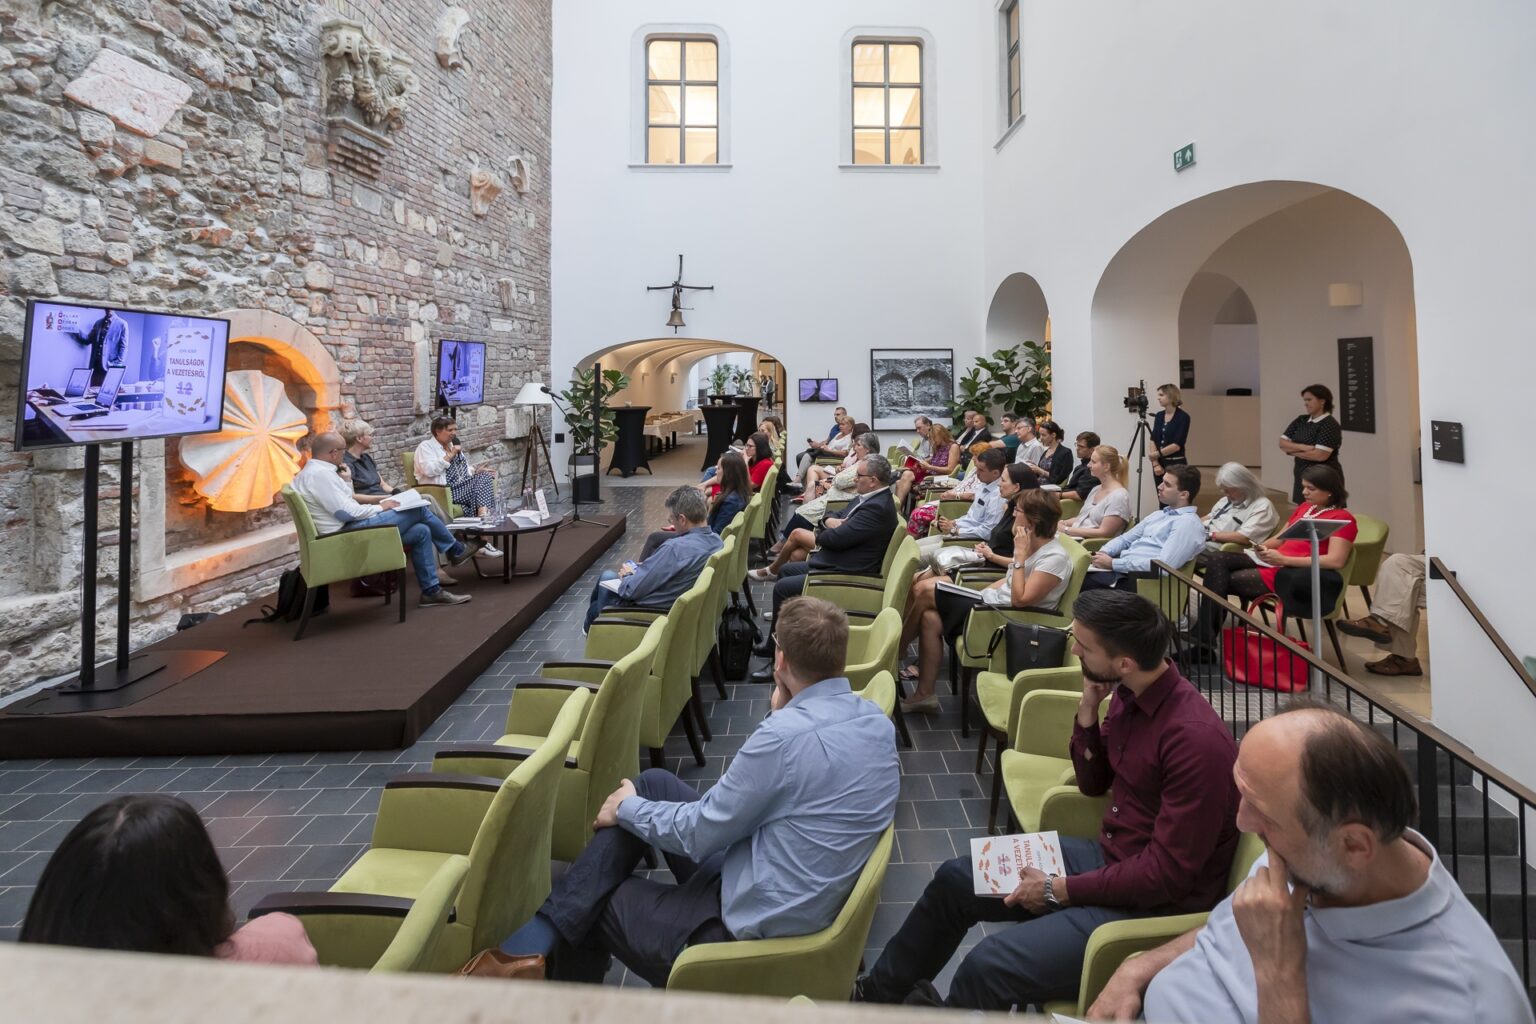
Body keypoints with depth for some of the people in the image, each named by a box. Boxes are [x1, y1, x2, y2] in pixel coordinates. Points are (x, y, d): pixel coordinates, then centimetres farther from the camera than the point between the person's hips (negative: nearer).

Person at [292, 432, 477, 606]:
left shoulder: (313, 471, 15)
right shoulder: (319, 473, -18)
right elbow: (345, 512, -22)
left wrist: (345, 482, 8)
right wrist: (380, 507, -9)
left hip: (349, 529, 10)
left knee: (421, 531, 3)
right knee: (419, 510, -8)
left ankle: (432, 591, 8)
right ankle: (456, 550, 14)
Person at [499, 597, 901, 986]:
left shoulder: (787, 733, -28)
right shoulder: (878, 721, -2)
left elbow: (697, 834, -16)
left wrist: (627, 808, 1)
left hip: (749, 928, -8)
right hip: (803, 899, 8)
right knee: (653, 783, 10)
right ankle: (551, 926, 10)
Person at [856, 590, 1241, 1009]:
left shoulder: (1196, 737, -29)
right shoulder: (1129, 693, -4)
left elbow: (1168, 873, -25)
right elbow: (1093, 784, 9)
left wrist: (1061, 890, -17)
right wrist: (1087, 711, -9)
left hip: (1156, 902, -8)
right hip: (1108, 857, 9)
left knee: (989, 965, -23)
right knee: (955, 879, 10)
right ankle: (879, 992, 31)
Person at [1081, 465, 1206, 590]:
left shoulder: (1188, 523, -9)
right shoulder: (1158, 514, 20)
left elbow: (1164, 565, -21)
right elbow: (1125, 539, 23)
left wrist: (1113, 563, -18)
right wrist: (1103, 553, 0)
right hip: (1119, 570, 8)